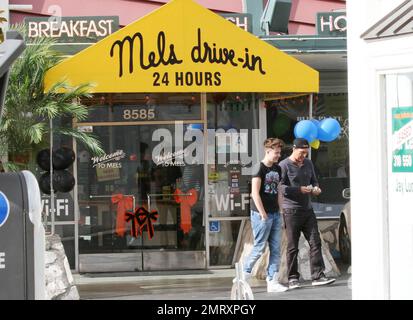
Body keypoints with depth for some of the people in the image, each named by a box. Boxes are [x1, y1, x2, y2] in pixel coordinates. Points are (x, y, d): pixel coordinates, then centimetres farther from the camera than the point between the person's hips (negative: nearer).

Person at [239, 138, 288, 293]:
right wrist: (263, 215, -16)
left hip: (275, 214, 8)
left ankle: (272, 282, 7)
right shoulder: (260, 168, -10)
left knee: (276, 249, 4)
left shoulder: (277, 169, 13)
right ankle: (244, 274, 12)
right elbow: (255, 193, -16)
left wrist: (279, 210, 12)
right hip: (261, 214, -8)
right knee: (259, 248, -3)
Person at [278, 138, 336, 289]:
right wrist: (300, 190, -22)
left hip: (307, 209, 6)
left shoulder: (308, 164, 15)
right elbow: (281, 187, -13)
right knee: (292, 247, 0)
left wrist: (315, 188, 1)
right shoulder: (284, 165, -6)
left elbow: (314, 180, 24)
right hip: (291, 210, -6)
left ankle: (318, 276, 0)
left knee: (315, 242, -1)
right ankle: (293, 279, 7)